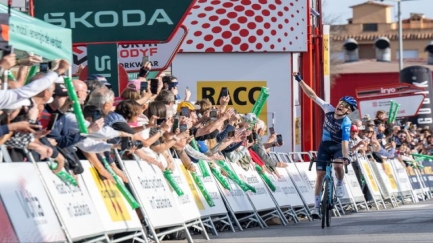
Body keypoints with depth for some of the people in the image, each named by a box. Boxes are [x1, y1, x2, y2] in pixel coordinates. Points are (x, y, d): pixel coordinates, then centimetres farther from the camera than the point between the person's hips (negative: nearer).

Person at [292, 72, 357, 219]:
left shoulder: (346, 123, -25)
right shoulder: (329, 110, -14)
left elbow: (345, 141, -36)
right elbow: (313, 95, -11)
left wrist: (345, 157, -51)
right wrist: (300, 81, -15)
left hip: (338, 147, -4)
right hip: (325, 146, 4)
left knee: (338, 166, -34)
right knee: (320, 175, -3)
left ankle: (339, 184, -2)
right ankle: (317, 205, 2)